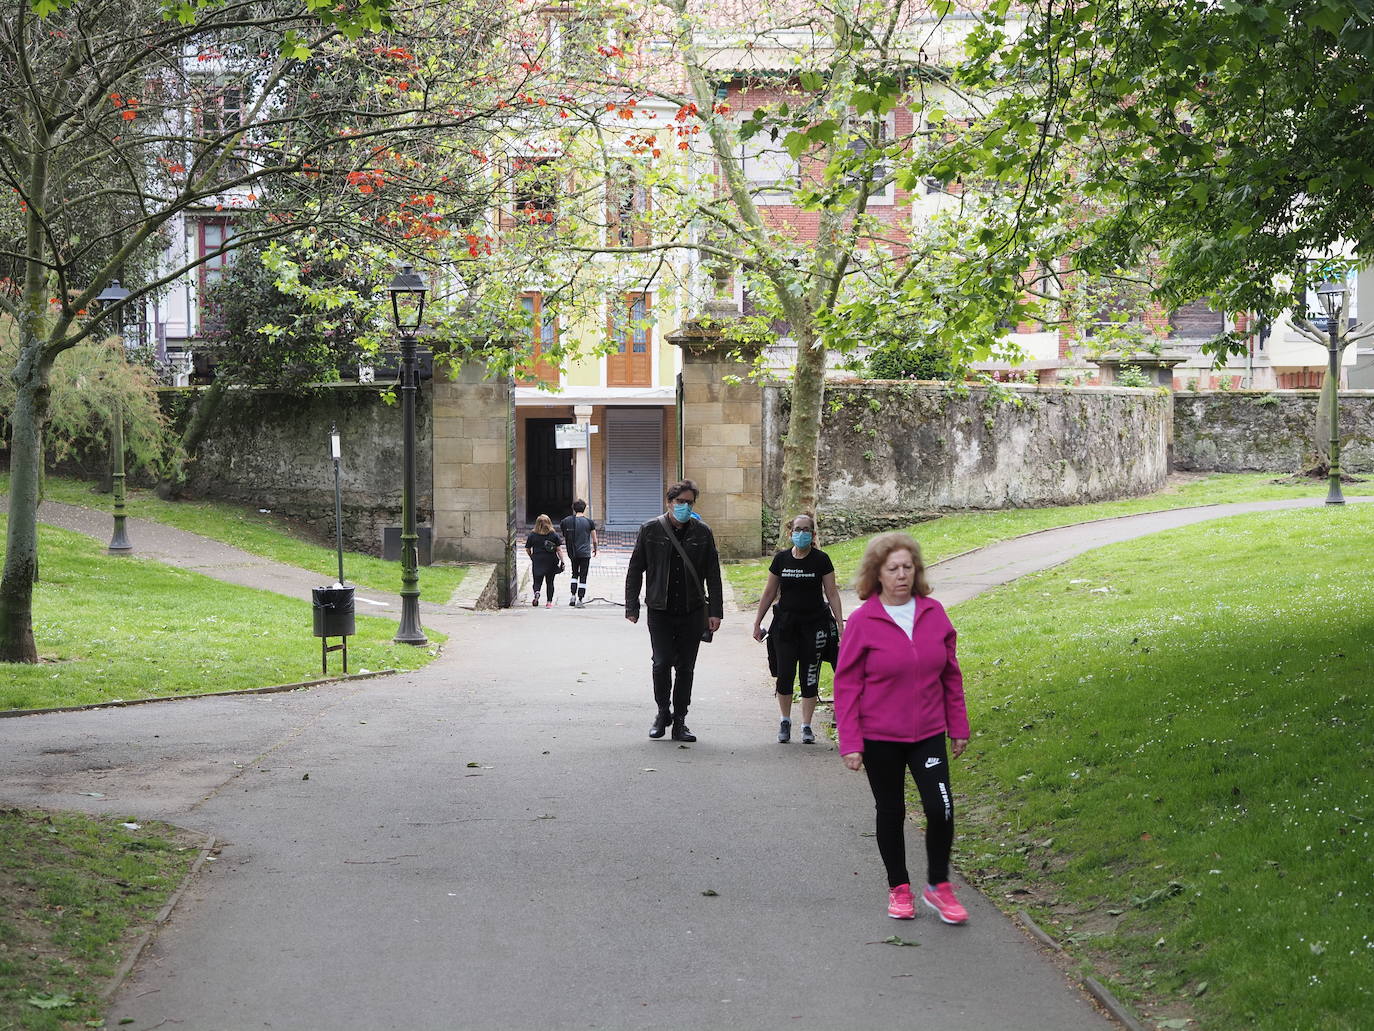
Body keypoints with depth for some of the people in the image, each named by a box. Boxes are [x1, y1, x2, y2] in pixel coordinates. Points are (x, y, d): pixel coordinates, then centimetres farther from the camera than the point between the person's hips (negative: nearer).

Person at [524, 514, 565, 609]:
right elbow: (559, 549, -4)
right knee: (549, 582, 10)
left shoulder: (532, 535, -1)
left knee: (537, 581, 5)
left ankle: (536, 592, -25)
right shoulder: (554, 535, -1)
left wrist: (532, 557, 23)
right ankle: (549, 602, 9)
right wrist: (562, 562, -1)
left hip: (537, 561, -1)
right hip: (551, 562, 1)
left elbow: (527, 549, 5)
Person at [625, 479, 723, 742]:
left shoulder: (702, 533, 5)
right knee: (662, 663, -10)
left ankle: (679, 720, 13)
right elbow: (635, 570, 6)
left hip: (692, 612, 2)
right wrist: (632, 606, 2)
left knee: (685, 667, 4)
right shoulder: (651, 530, 2)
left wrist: (715, 611, 2)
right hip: (660, 610, -1)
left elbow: (713, 575, 8)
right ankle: (663, 712, 12)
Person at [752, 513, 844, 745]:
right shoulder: (781, 559, 3)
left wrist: (840, 623, -7)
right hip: (785, 625, 2)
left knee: (810, 677, 1)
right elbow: (769, 593, 11)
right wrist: (757, 622, 11)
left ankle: (806, 726, 10)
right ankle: (785, 721, 17)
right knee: (784, 674, 0)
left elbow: (832, 593, 0)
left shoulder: (821, 560, -2)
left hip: (814, 625, -1)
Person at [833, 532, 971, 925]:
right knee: (891, 812, 10)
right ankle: (898, 888, 27)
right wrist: (850, 742, -9)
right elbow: (846, 684, -6)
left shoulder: (933, 613, 0)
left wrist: (958, 726, 10)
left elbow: (951, 673, 9)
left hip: (929, 733, 2)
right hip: (880, 737, -2)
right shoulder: (863, 621, -9)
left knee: (941, 807, -9)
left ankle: (938, 886, 11)